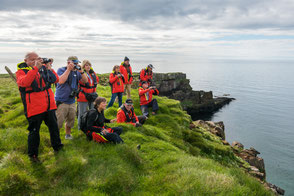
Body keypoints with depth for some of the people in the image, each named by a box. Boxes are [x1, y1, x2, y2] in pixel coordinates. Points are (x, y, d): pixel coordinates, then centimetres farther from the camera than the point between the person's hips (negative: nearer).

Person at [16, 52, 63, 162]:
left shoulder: (43, 68, 8)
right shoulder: (21, 71, -4)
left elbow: (56, 79, 3)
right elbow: (24, 82, -26)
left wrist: (49, 68, -10)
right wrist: (35, 68, -27)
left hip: (49, 106, 5)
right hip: (34, 108, -5)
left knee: (54, 127, 18)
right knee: (34, 131, 5)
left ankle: (57, 146, 38)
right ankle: (32, 154, 23)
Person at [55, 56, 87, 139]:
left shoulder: (77, 72, 8)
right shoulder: (61, 70, -6)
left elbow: (85, 81, 3)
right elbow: (60, 81, -24)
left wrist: (81, 71, -11)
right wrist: (68, 70, -20)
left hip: (72, 101, 6)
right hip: (61, 101, -6)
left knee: (70, 121, 16)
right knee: (58, 122, -7)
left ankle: (68, 134, 35)